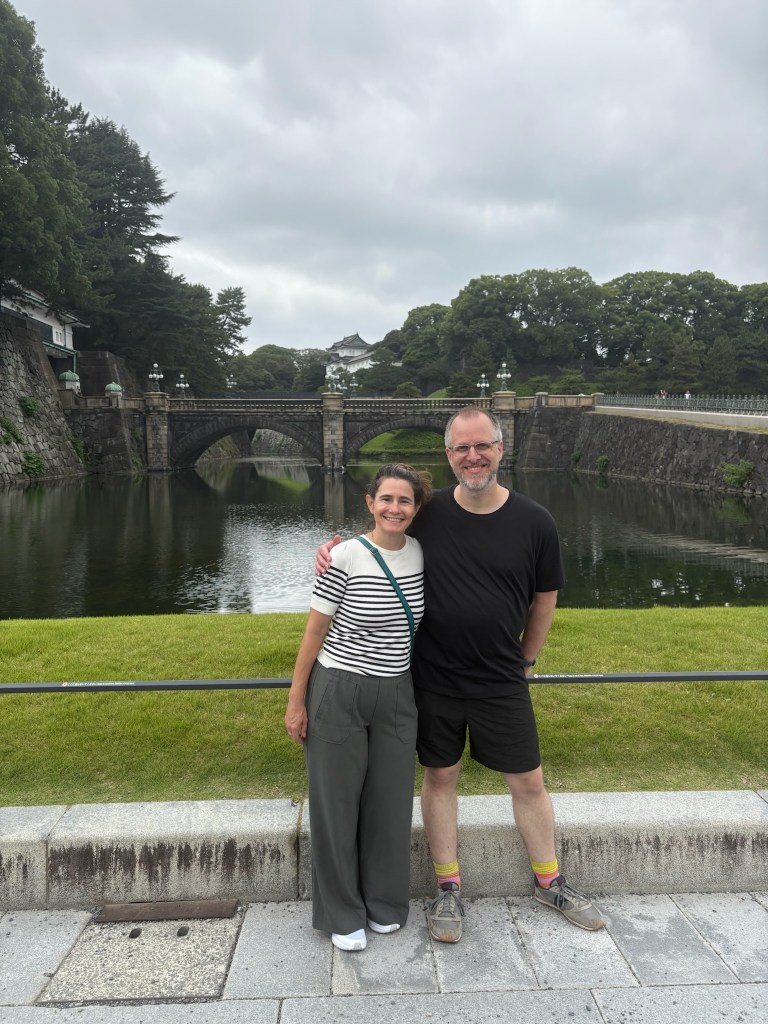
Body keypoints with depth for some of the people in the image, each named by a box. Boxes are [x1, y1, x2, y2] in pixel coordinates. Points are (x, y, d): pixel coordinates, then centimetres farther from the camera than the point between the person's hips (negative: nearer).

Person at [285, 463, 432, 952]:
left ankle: (384, 904, 36)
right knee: (337, 804, 8)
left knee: (390, 802, 14)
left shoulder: (420, 553, 0)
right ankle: (342, 914, 29)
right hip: (339, 694, -4)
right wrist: (296, 701, -6)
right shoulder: (346, 556, -14)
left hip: (397, 696, 4)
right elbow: (315, 631, -8)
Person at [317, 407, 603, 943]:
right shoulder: (427, 514, -8)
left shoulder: (534, 522, -8)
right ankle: (449, 889, 31)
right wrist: (336, 545, -11)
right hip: (433, 678, 0)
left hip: (502, 683, 0)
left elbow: (545, 598, 4)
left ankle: (550, 882, 36)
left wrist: (524, 662, 10)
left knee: (528, 781, 13)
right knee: (440, 778, 12)